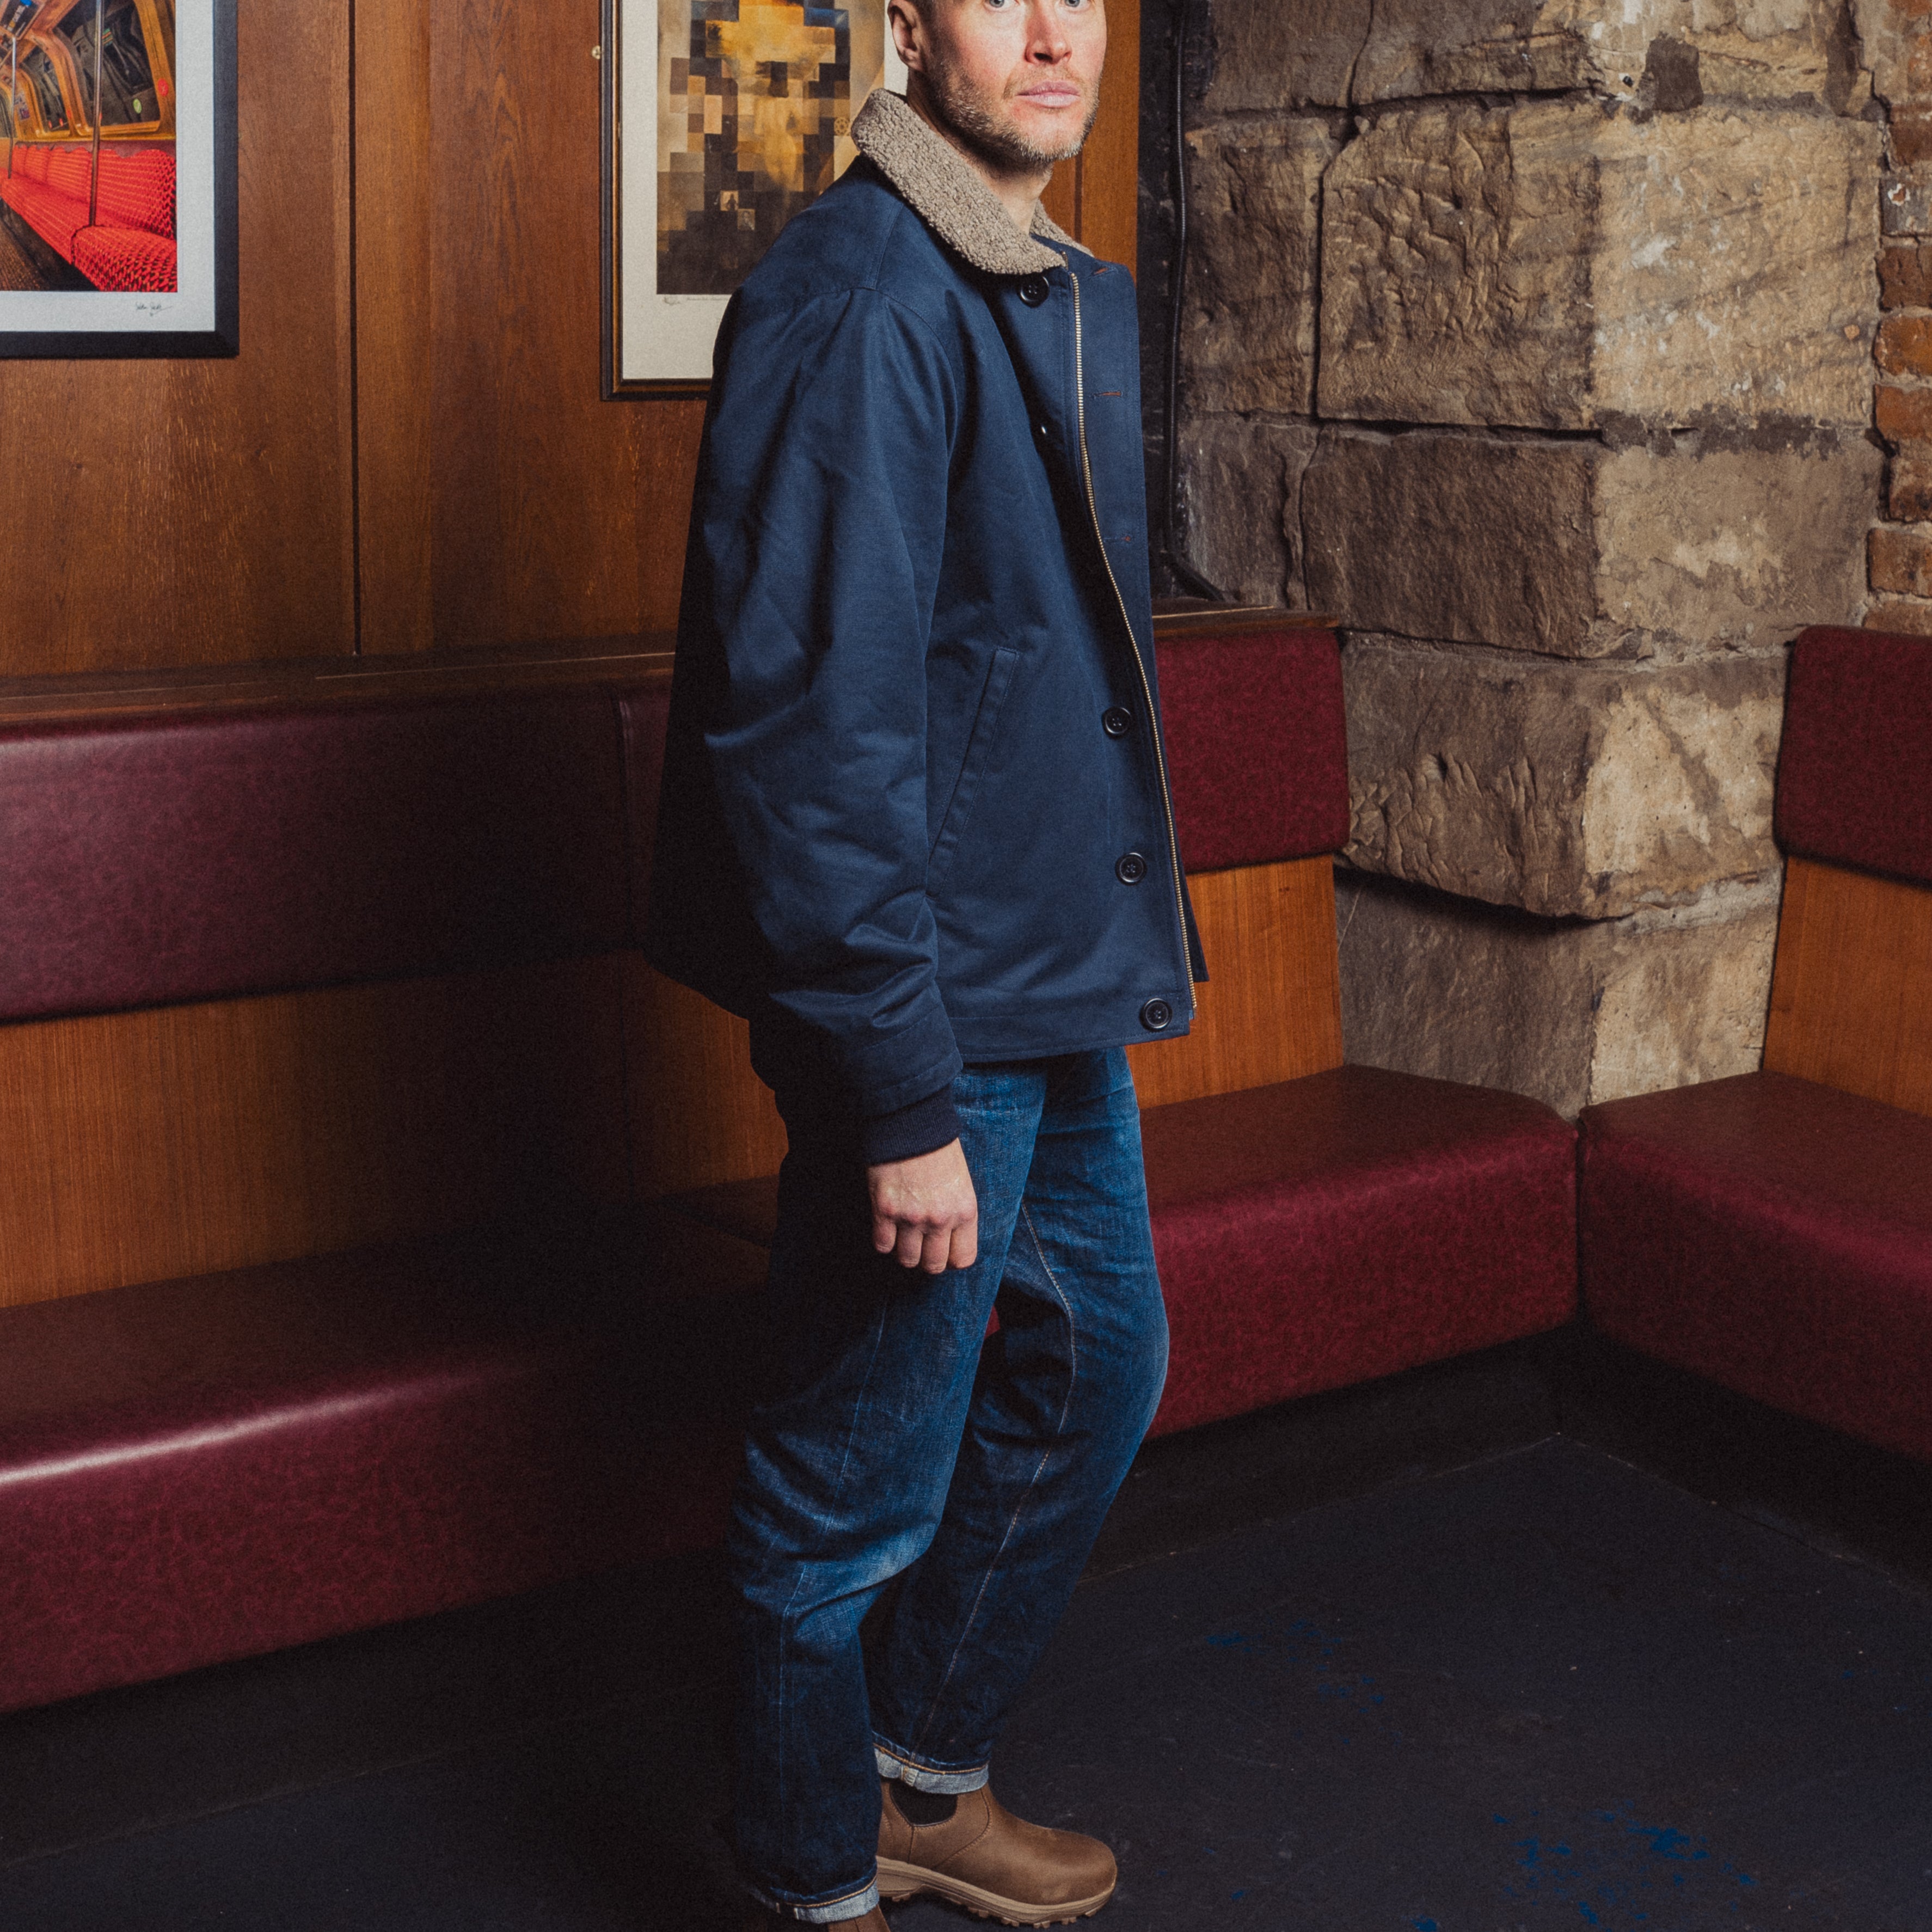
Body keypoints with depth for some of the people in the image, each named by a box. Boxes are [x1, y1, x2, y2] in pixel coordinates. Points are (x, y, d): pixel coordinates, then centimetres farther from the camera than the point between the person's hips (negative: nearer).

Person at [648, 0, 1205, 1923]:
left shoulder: (1080, 301, 12)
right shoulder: (855, 300, -18)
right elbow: (809, 730, -24)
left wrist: (1140, 943, 17)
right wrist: (903, 1099, -24)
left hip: (1067, 991, 10)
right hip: (929, 1016, -10)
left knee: (1095, 1370, 22)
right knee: (859, 1494, 5)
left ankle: (926, 1778, 40)